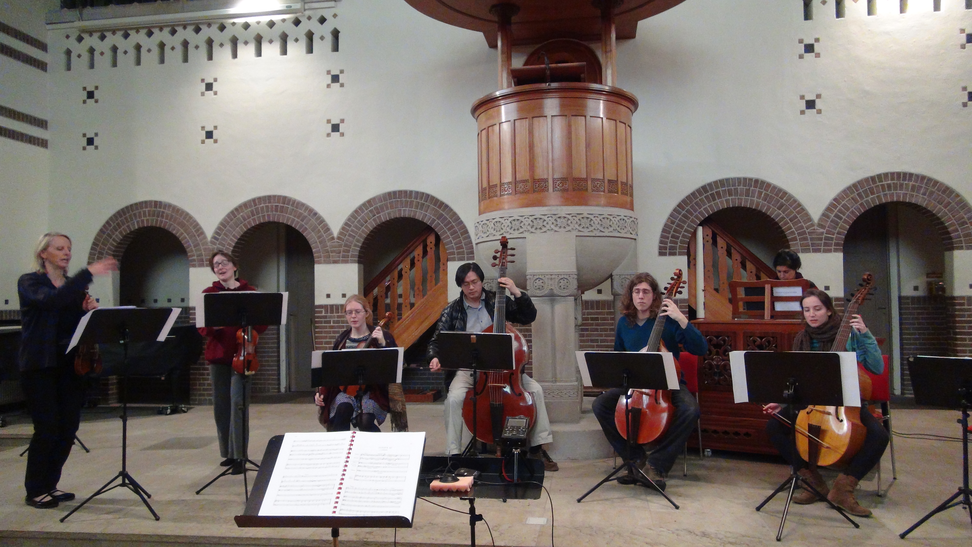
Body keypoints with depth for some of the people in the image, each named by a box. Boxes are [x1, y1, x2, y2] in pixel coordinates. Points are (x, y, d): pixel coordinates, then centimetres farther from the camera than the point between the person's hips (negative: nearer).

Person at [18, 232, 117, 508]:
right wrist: (89, 272, -32)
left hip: (70, 364, 5)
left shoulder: (74, 286, 13)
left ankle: (50, 484, 22)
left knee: (69, 426, 6)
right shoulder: (29, 282, -3)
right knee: (47, 428, -4)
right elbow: (51, 300, -26)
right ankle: (35, 491, 12)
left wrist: (90, 310, -10)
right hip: (40, 365, -5)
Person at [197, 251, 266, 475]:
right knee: (221, 405, 9)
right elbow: (202, 327, 2)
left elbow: (262, 323, 0)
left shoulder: (249, 292, 1)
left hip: (241, 355, -3)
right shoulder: (208, 293, 6)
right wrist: (212, 326, -19)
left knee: (237, 402, -10)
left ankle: (239, 456, -3)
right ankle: (228, 453, 24)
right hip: (218, 355, 3)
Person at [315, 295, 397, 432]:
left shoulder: (381, 336, 1)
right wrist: (320, 393, 3)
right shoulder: (341, 339, 11)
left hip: (372, 390, -2)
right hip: (346, 390, 2)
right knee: (342, 410, -32)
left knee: (365, 422, -29)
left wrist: (382, 344, -21)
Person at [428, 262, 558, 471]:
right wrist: (435, 357, -18)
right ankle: (453, 453, -16)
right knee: (454, 397, -31)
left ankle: (537, 448, -3)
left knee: (535, 389, -17)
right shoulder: (452, 310, 3)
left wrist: (517, 293, -12)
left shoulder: (497, 301, 4)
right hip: (468, 369, -1)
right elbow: (437, 340, 3)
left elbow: (529, 317, 2)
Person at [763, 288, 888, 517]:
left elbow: (877, 368, -17)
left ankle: (843, 488, -14)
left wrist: (866, 335, -26)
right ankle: (811, 479, -3)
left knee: (879, 435, -31)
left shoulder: (849, 334, -7)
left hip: (847, 404, -3)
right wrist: (783, 401, -7)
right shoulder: (802, 339, 4)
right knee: (774, 426, -18)